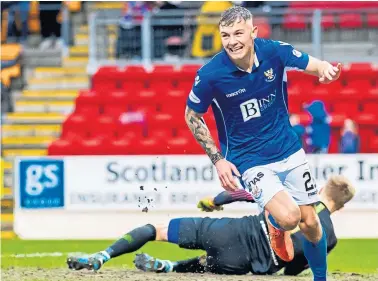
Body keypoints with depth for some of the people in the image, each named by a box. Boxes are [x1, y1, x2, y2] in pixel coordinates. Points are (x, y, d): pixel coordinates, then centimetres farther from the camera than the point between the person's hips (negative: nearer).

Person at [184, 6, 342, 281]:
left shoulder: (275, 51, -14)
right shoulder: (210, 74, -19)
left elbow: (313, 64, -1)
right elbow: (192, 117, -3)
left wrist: (325, 68, -27)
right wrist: (218, 160, -8)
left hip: (289, 151, 3)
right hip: (248, 160, -3)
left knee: (310, 224, 7)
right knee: (288, 217, -23)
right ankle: (275, 224, 15)